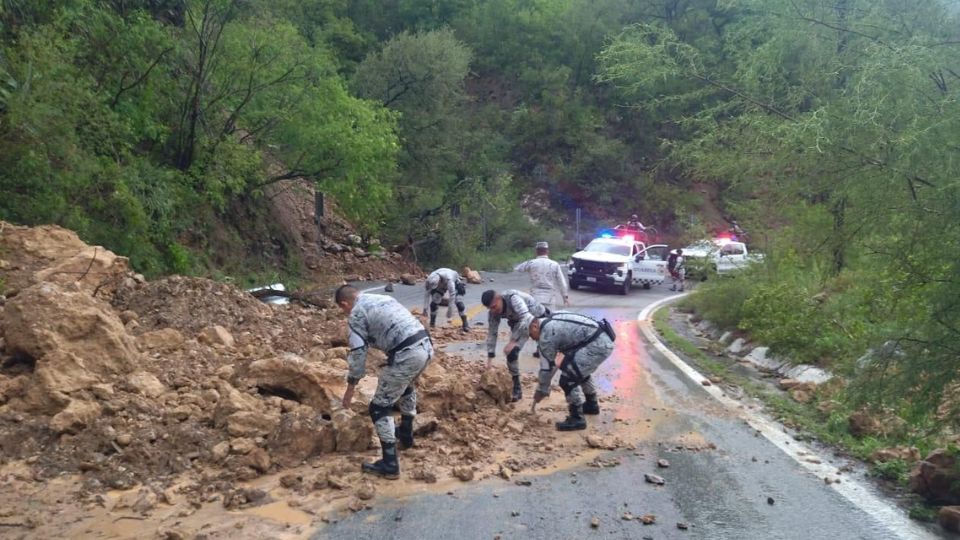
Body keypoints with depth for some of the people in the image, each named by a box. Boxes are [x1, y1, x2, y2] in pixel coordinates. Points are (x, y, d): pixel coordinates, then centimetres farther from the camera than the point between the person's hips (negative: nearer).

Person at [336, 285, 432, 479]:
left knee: (380, 407, 4)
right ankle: (406, 434, 50)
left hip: (406, 355, -8)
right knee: (407, 386, 37)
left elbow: (358, 353, -2)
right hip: (426, 346, 8)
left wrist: (350, 388, 6)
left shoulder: (356, 314, 2)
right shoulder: (383, 298, 25)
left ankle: (389, 465, 2)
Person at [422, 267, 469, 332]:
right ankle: (432, 324, 6)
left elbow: (452, 294, -41)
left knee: (458, 302, -21)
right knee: (434, 302, -10)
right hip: (442, 285, 4)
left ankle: (465, 325, -16)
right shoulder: (430, 280, -32)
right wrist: (425, 309, -23)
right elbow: (427, 294, -22)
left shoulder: (448, 279, -46)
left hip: (455, 283, -4)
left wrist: (450, 309, -39)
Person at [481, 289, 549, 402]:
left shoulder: (513, 299, -40)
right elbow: (492, 333, -9)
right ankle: (516, 388, 1)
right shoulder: (493, 312, -19)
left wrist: (513, 341, -54)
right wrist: (489, 358, -14)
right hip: (518, 322, 5)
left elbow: (527, 319, -51)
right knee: (511, 352, -12)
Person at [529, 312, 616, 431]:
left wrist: (541, 390, 10)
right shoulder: (554, 320, 19)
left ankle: (577, 419, 3)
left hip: (597, 344, -10)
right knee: (579, 369, 30)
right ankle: (591, 404, 47)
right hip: (604, 339, 10)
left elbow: (547, 366, -1)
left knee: (568, 378, -7)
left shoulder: (546, 333, -7)